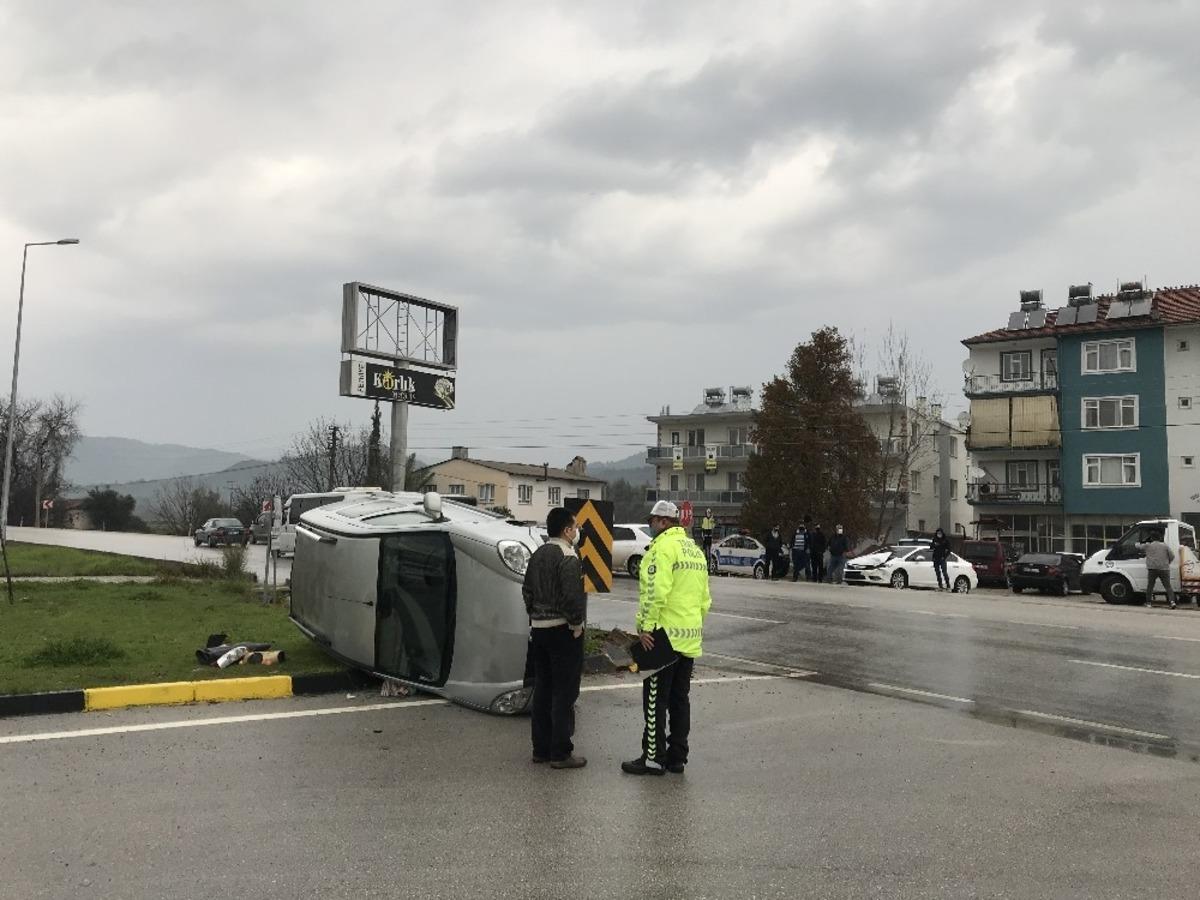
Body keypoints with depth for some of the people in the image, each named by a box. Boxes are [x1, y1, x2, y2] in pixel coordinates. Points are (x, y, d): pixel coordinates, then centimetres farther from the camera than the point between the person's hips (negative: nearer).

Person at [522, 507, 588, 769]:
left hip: (539, 629, 8)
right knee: (564, 693, -2)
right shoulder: (568, 557, -16)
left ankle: (541, 748, 20)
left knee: (542, 690, 14)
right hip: (563, 630, -8)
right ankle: (560, 753, 2)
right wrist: (576, 624, -12)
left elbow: (527, 590, 15)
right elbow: (571, 597, -23)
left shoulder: (537, 555, 11)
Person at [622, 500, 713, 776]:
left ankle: (653, 758, 2)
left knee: (655, 700, -2)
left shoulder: (663, 546, -12)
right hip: (690, 637, 9)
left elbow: (656, 592, -22)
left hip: (664, 634, -9)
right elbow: (705, 598, 19)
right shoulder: (695, 549, 17)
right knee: (680, 698, 13)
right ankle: (677, 757, 17)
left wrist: (646, 626, -19)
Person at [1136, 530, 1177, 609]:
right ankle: (1172, 601, -14)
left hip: (1152, 569, -1)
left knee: (1150, 586, 10)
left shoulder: (1147, 546, 6)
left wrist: (1135, 544, 44)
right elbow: (1172, 556, 5)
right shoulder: (1165, 546, 7)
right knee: (1168, 586, 1)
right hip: (1164, 569, 1)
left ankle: (1148, 603, 13)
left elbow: (1138, 546, 21)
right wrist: (1167, 563, 20)